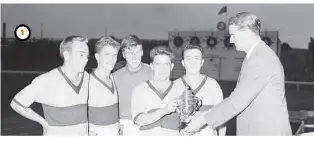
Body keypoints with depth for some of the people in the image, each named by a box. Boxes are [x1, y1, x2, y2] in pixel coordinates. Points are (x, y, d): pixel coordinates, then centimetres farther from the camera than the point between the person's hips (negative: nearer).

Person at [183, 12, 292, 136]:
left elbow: (237, 101, -23)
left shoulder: (261, 59, -20)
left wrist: (203, 120, -16)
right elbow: (239, 98, 12)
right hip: (255, 130, 9)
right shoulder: (255, 55, 13)